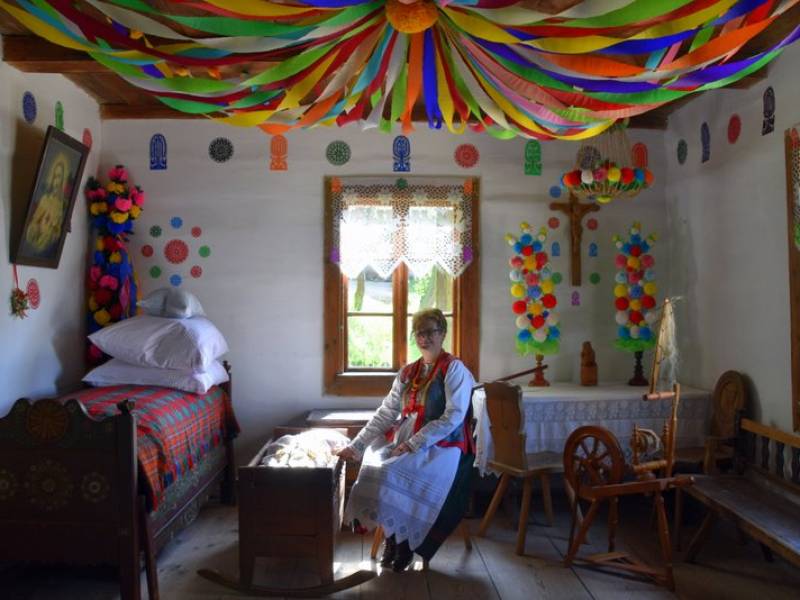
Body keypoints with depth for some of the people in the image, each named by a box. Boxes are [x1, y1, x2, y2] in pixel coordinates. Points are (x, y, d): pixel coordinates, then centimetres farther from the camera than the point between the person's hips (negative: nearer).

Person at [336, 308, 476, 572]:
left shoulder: (454, 369, -6)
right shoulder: (407, 373, 12)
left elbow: (454, 417, -15)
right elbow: (385, 414, 9)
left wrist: (414, 444, -21)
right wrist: (355, 445, -2)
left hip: (443, 445, -5)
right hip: (404, 443, 6)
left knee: (394, 476, -28)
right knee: (373, 469, -21)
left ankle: (404, 542, -2)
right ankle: (393, 536, 1)